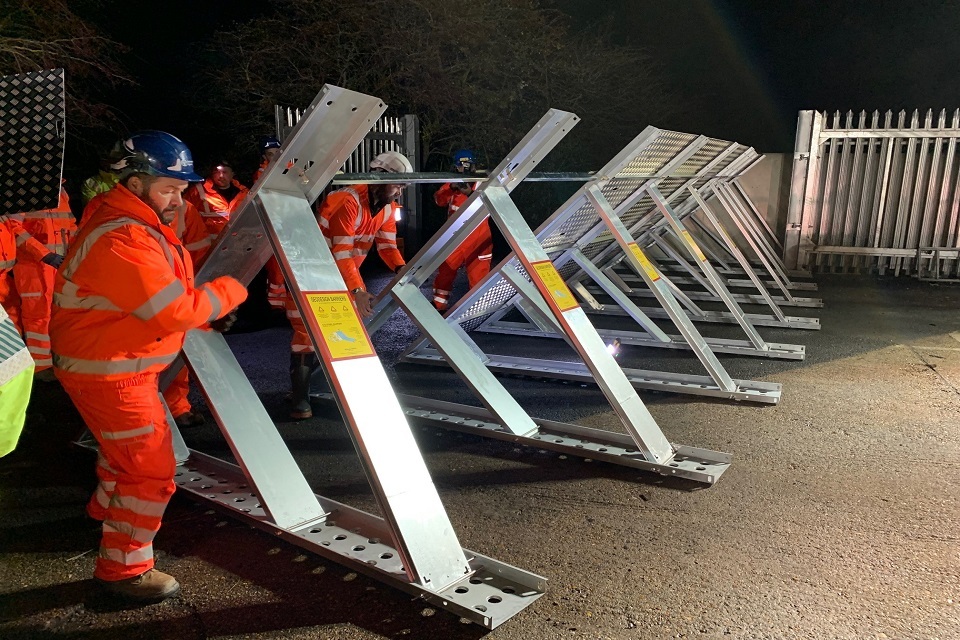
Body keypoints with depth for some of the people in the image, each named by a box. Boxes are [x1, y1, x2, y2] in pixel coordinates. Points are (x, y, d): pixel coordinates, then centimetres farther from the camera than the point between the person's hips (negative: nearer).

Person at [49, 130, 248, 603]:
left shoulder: (142, 226, 8)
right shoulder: (121, 241, -28)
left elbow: (170, 295, 14)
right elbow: (174, 311, -31)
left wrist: (207, 315, -1)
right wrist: (231, 290, -18)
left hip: (118, 364, 11)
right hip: (107, 372, -11)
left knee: (127, 448, 31)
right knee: (151, 469, -5)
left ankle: (107, 509, 57)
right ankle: (123, 568, 11)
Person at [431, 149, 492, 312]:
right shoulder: (452, 183, 12)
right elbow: (439, 200, 0)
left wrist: (470, 193, -26)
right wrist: (451, 187, -18)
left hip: (477, 238, -3)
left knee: (478, 274, -2)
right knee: (445, 271, 9)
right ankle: (439, 304, 22)